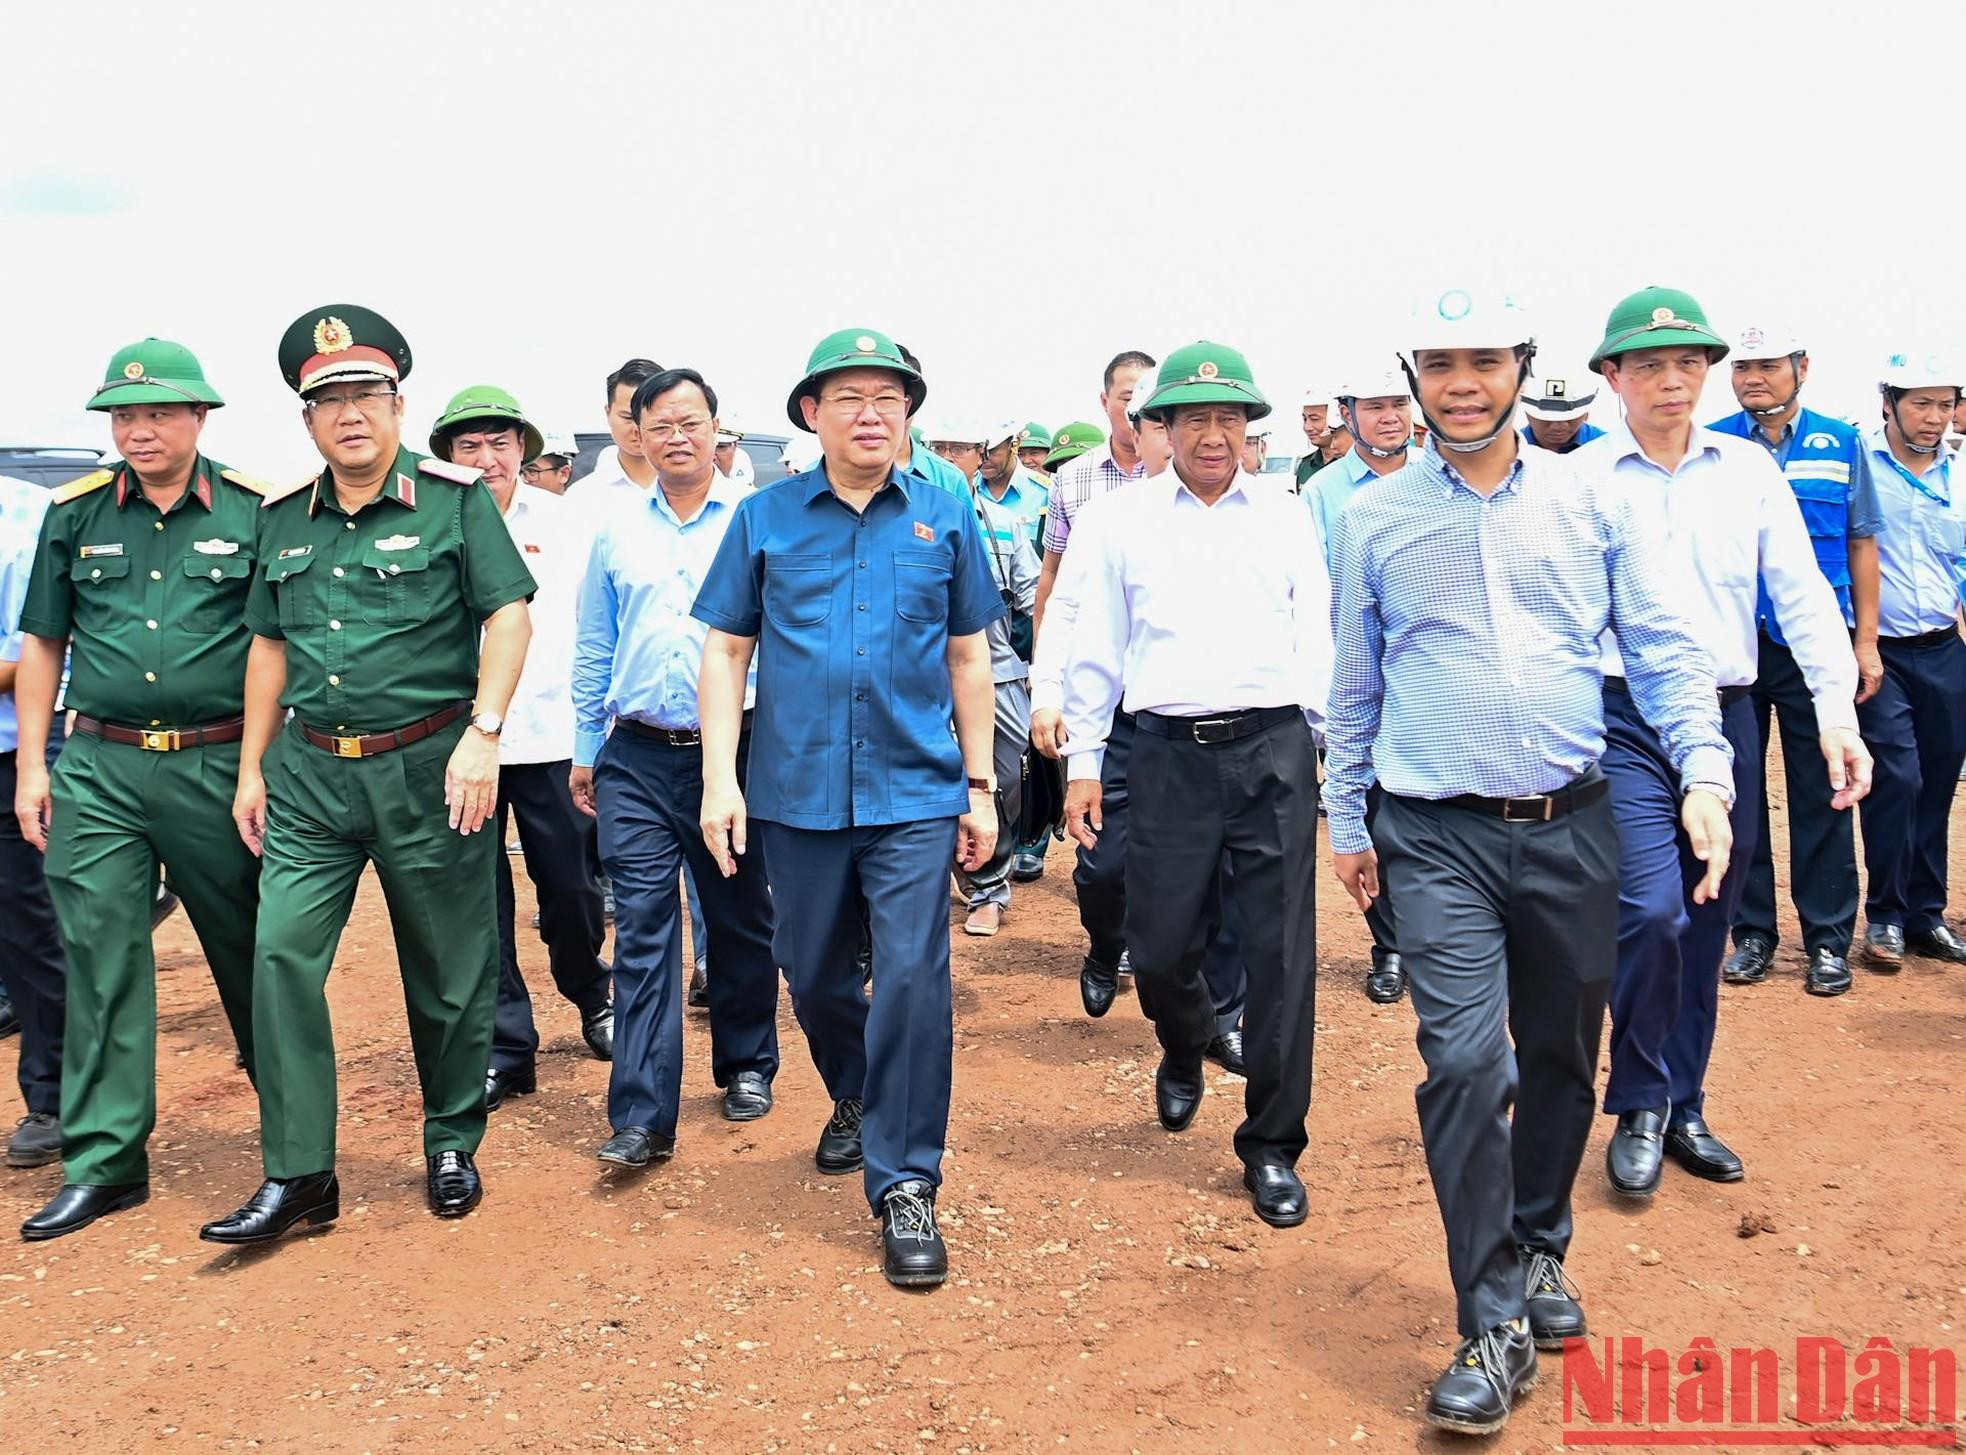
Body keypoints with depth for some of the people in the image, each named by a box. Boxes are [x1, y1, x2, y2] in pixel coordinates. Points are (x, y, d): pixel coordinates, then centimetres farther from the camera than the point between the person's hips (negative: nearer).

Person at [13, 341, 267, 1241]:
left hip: (217, 763, -2)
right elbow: (43, 645, 13)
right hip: (98, 768, 2)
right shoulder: (74, 515, 7)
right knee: (100, 956, 1)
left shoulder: (253, 513, 0)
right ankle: (102, 1162, 9)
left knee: (247, 948, 10)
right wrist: (32, 764, 6)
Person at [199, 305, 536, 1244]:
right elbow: (270, 647, 16)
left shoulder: (453, 497, -4)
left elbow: (507, 615, -8)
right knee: (282, 956, -6)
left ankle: (452, 1143, 26)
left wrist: (482, 734, -17)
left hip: (427, 769, -4)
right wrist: (252, 767, 13)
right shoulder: (283, 518, 10)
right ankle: (298, 1174, 3)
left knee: (448, 973, 6)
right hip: (309, 774, 4)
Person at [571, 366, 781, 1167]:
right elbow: (593, 651, 14)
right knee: (642, 930, -4)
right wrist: (585, 751, 13)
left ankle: (745, 1065, 31)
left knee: (739, 921, 13)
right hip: (638, 760, 2)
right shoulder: (617, 532, 8)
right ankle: (642, 1114, -3)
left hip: (734, 750, -1)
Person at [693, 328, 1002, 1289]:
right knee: (815, 977, 15)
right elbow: (726, 650, 4)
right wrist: (720, 778, -4)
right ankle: (855, 1102, 44)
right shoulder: (765, 517, 3)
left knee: (912, 977, -9)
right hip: (796, 792, 2)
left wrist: (980, 786, 7)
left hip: (915, 793, -1)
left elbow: (968, 657, 8)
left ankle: (905, 1185, 3)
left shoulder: (944, 519, 4)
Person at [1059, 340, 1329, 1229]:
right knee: (1160, 947, 3)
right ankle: (1184, 1051, 39)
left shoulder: (1288, 520, 10)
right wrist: (1082, 761, 5)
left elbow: (1317, 643, 11)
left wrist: (1333, 750, 6)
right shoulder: (1122, 520, 7)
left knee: (1282, 954, 0)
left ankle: (1272, 1147, 14)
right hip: (1170, 752, 0)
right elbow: (1096, 648, 8)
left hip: (1275, 748, 0)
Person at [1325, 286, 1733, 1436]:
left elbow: (1664, 648, 4)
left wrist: (1705, 770, -9)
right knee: (1466, 1063, -11)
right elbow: (1354, 685, 11)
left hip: (1573, 825, 2)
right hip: (1438, 835, -1)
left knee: (1563, 1058, 12)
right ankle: (1496, 1327, -1)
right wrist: (1348, 822, 13)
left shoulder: (1592, 501, 3)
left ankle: (1539, 1249, 36)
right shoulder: (1374, 519, 3)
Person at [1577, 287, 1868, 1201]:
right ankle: (1638, 1110, 5)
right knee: (1652, 913, -16)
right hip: (1623, 720, -4)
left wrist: (1836, 707, -9)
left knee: (1705, 928, 10)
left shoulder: (1749, 469, 8)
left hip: (1728, 716, 4)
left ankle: (1682, 1109, 26)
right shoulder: (1579, 479, 0)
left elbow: (1802, 590, 3)